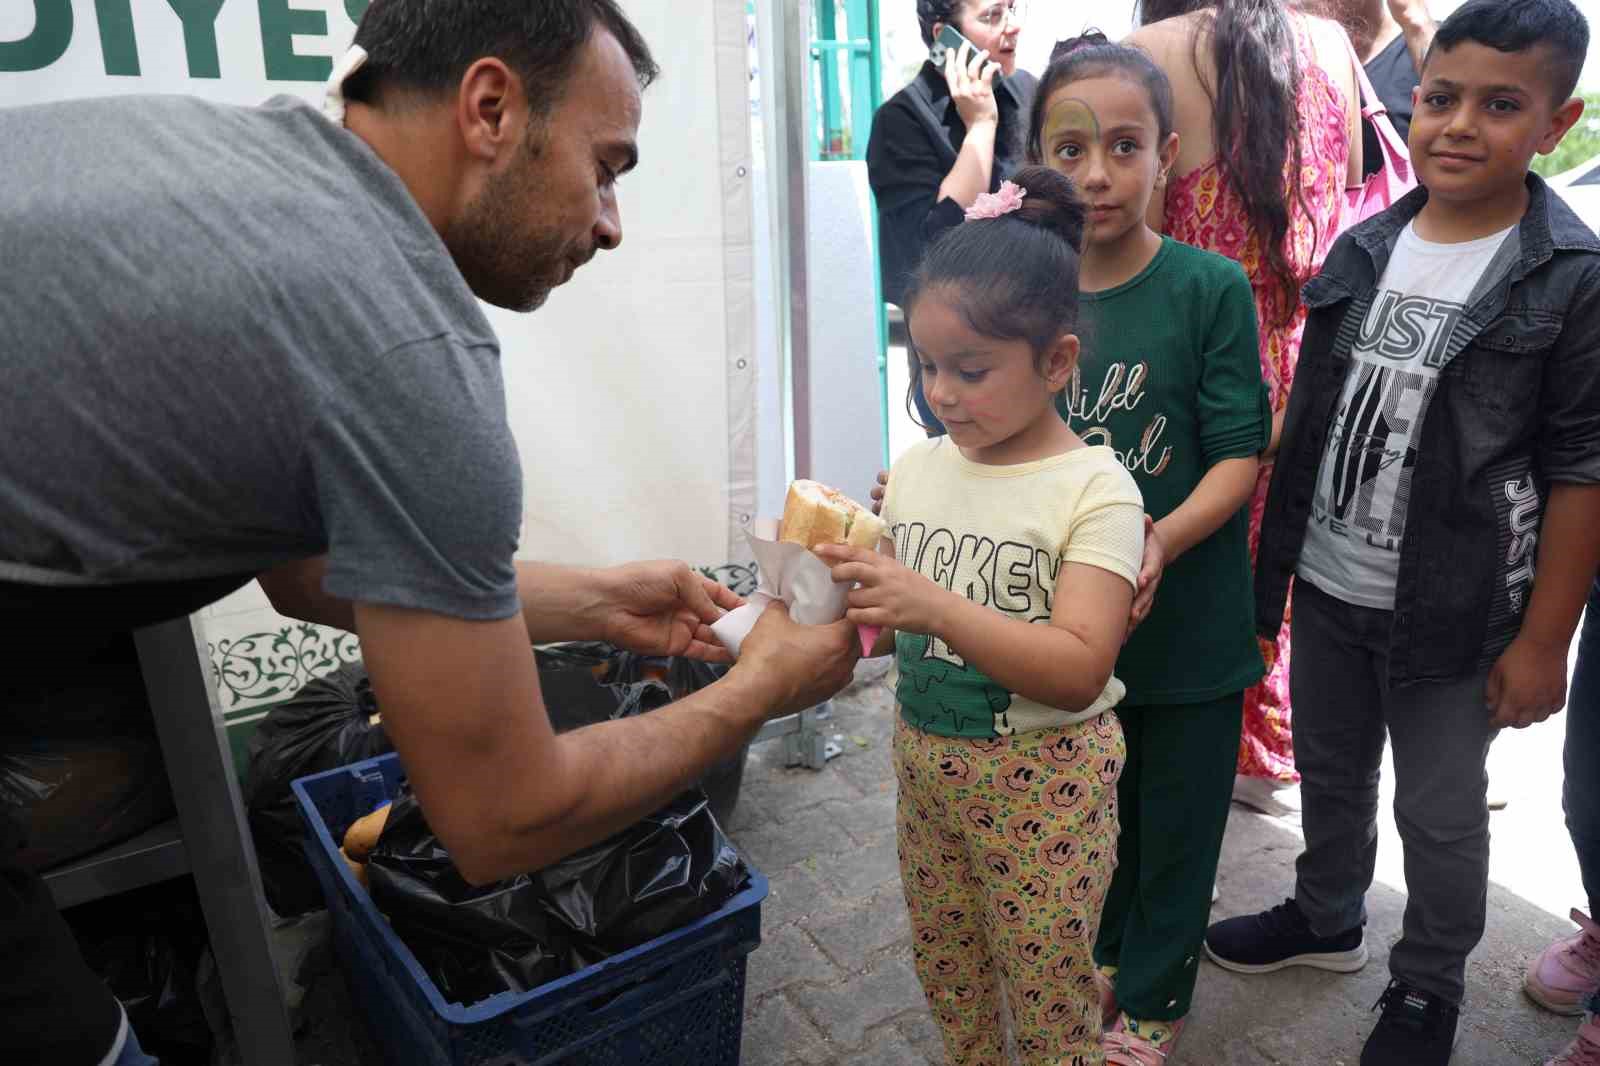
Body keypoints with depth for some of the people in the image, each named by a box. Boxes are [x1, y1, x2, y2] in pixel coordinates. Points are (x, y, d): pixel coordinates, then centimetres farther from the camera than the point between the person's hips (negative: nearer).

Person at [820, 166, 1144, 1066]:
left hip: (1045, 779, -5)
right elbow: (891, 626, 8)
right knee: (946, 974, 22)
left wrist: (930, 603, -36)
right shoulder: (918, 468, 0)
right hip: (924, 757, 5)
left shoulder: (1094, 488, -16)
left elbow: (1078, 671, -26)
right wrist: (840, 585, -14)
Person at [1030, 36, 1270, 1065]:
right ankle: (1099, 953, 48)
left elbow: (1241, 453, -14)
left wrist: (1162, 539, -31)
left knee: (1177, 812, 15)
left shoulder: (1211, 287, -12)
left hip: (1187, 613, -3)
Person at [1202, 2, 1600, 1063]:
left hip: (1454, 609, -4)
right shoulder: (1364, 249, 3)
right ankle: (1327, 917, 47)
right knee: (1330, 772, 22)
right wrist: (1279, 555, 8)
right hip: (1327, 585, 5)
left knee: (1440, 814, 11)